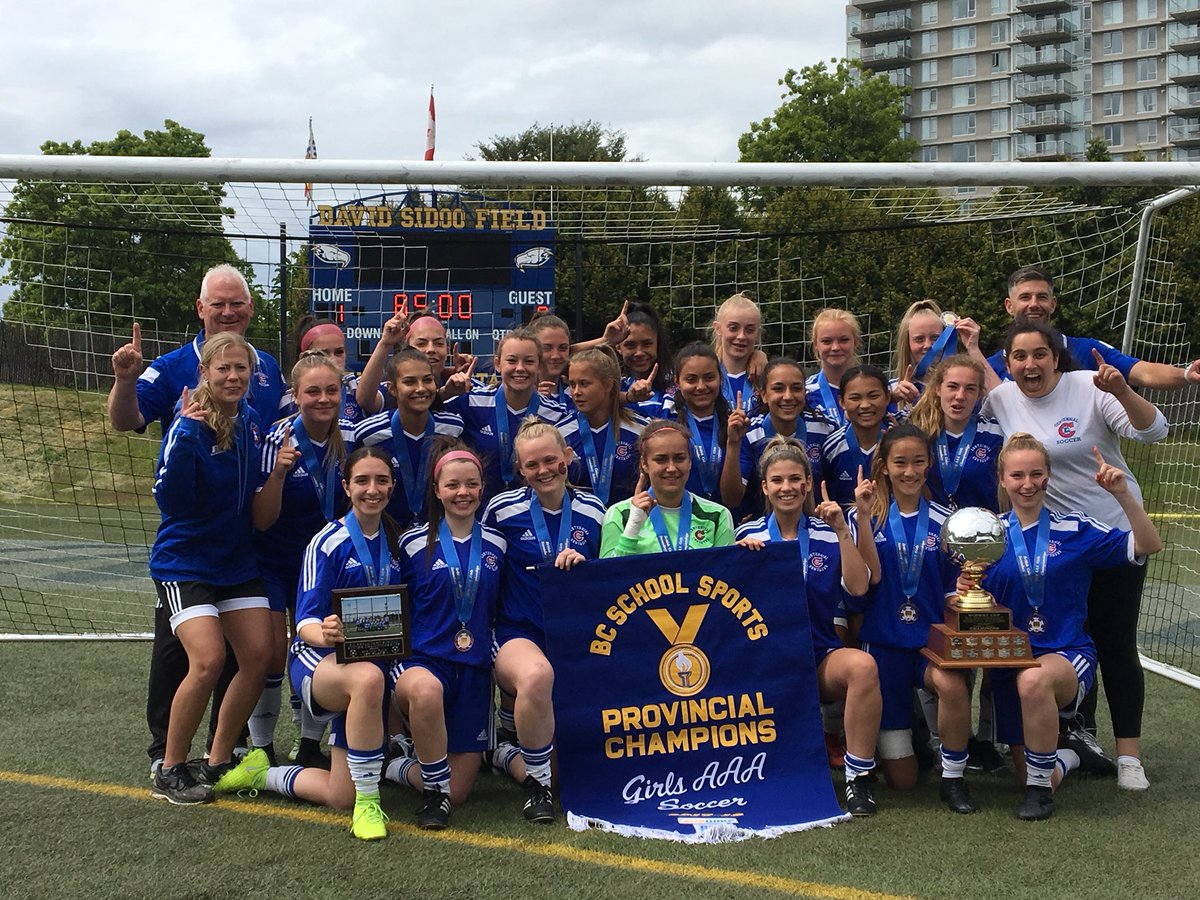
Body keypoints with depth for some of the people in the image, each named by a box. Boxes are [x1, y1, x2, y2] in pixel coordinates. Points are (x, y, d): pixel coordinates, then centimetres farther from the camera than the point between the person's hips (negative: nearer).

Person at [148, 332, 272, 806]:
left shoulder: (251, 421, 2)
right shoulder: (187, 427, -17)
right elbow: (170, 500, -26)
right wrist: (184, 436, -34)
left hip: (237, 560, 7)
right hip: (185, 561, -6)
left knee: (259, 655, -1)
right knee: (208, 659, -18)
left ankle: (218, 762, 16)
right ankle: (170, 771, 1)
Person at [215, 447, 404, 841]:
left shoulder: (396, 541, 7)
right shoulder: (328, 543, -9)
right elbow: (306, 621, -14)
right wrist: (324, 634, -37)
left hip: (374, 659, 5)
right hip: (317, 660, -5)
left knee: (340, 797, -2)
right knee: (367, 679, -44)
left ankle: (261, 774, 26)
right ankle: (367, 801, -30)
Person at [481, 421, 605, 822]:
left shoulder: (593, 510, 4)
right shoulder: (502, 508, -3)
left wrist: (581, 563, -8)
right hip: (517, 635, -3)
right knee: (537, 674, -42)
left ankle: (510, 753, 30)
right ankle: (537, 785, -18)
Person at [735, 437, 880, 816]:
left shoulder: (828, 534, 6)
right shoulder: (749, 534, 7)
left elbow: (858, 587, -7)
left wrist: (842, 531, -12)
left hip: (822, 654, 0)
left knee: (862, 666, -33)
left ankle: (859, 777, -20)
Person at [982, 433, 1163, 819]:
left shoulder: (1075, 530, -1)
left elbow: (1148, 546, -9)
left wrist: (1123, 495, -21)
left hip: (1069, 655, -2)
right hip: (1011, 661, 3)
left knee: (1033, 680, -40)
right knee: (1038, 772, 0)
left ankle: (1040, 788, -18)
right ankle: (1069, 755, 39)